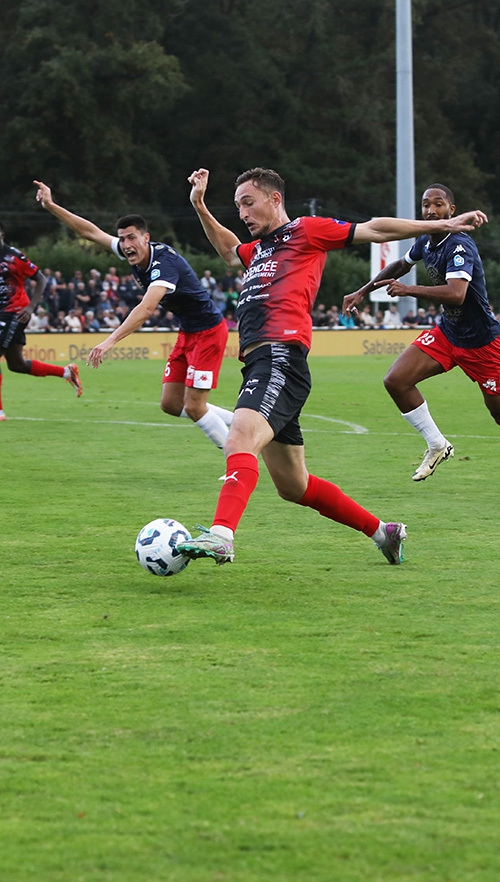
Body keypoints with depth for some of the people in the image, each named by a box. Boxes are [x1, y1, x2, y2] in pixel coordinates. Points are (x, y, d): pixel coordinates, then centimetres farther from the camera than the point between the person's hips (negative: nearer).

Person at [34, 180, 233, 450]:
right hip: (186, 333, 9)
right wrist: (51, 206, -2)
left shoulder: (164, 261, -29)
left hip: (208, 331, -9)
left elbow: (147, 308, -42)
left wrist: (110, 341, -50)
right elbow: (92, 232, 5)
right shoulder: (134, 254, -3)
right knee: (170, 404, 7)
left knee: (194, 407, -11)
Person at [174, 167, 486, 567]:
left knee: (241, 441, -32)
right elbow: (229, 250, 52)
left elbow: (373, 229, 9)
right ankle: (381, 530, 26)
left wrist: (443, 225, 9)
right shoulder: (258, 249, 29)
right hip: (257, 365, 9)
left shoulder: (306, 231, 7)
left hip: (281, 357, -9)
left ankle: (221, 535, -50)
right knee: (293, 486, 12)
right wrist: (200, 206, 44)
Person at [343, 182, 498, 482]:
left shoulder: (460, 246, -24)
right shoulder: (426, 243, 2)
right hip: (447, 332, 7)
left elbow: (456, 294, -40)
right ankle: (437, 445, 4)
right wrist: (363, 291, 25)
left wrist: (408, 289, -36)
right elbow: (402, 265, 26)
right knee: (396, 381, -9)